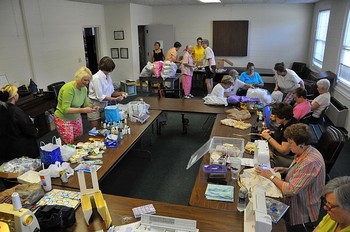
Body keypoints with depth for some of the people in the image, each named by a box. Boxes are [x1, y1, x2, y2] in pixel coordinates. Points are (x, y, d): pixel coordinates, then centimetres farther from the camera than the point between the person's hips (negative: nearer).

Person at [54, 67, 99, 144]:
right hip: (64, 120, -6)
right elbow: (65, 109, -27)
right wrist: (82, 110, -35)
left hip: (76, 118, 7)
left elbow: (85, 104, 6)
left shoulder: (84, 88, -4)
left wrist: (92, 107, -15)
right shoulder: (69, 88, -25)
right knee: (69, 144, 0)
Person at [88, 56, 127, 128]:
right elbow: (100, 97, -20)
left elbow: (111, 92, 9)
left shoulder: (108, 77, 2)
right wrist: (115, 99, -20)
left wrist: (120, 93, -8)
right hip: (95, 105, -7)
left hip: (104, 105, 7)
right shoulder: (97, 78, -20)